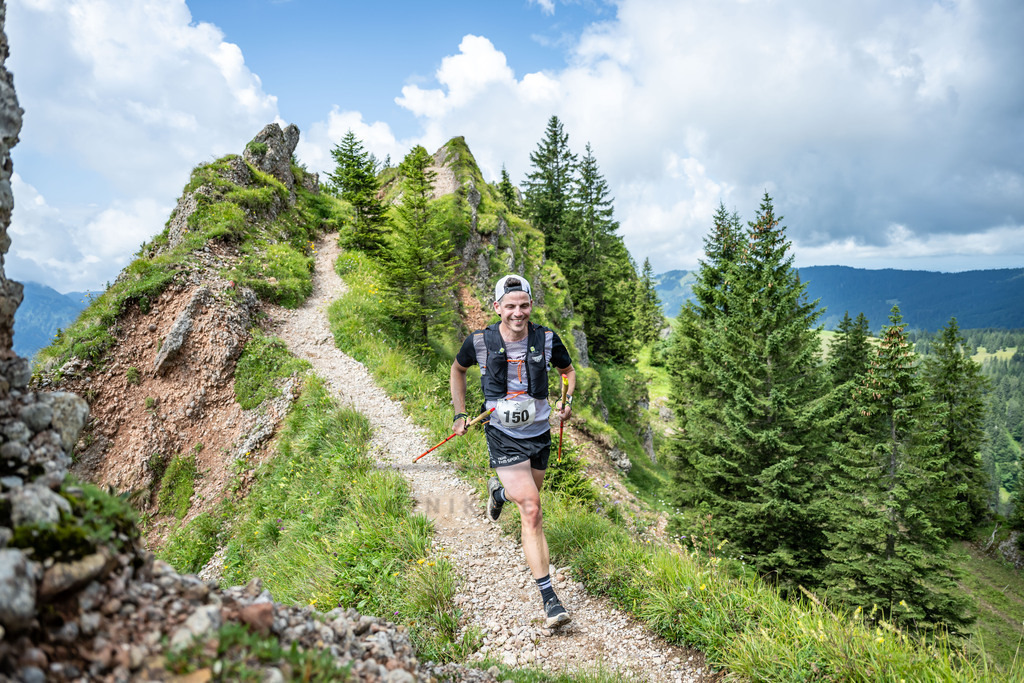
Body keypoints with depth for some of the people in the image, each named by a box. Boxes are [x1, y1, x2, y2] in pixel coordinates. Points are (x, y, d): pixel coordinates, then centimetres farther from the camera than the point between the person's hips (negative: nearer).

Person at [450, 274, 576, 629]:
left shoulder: (547, 339, -7)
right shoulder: (479, 342, -10)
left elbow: (568, 370, 12)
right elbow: (457, 369, 11)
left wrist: (567, 401, -6)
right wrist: (460, 414, 7)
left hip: (539, 433, 4)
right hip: (503, 436, -3)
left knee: (528, 499, 21)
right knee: (531, 510, -15)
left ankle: (499, 491, 58)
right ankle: (549, 599, -7)